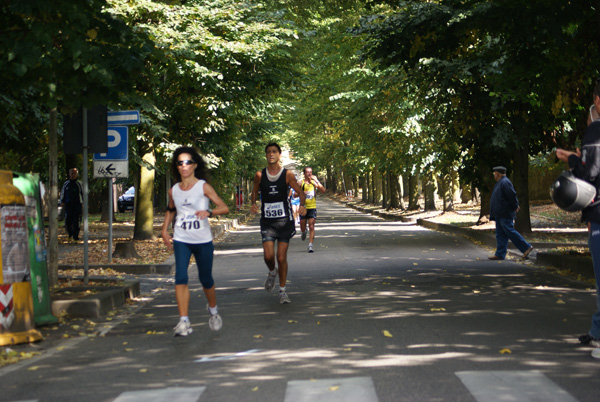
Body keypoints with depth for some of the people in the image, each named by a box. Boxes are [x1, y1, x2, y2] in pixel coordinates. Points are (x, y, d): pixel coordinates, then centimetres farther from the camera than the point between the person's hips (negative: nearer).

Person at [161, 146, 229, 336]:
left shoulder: (203, 187, -6)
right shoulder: (173, 190, 5)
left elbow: (224, 207, -12)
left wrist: (209, 212, -30)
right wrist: (164, 230, 15)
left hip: (203, 241, -2)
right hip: (181, 240, 2)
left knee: (206, 279, 10)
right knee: (180, 277, -16)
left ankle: (213, 309, 40)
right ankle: (183, 322, -16)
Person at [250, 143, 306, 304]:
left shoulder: (287, 174, -2)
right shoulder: (260, 175, 2)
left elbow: (300, 193, 1)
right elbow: (255, 192, 14)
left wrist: (301, 205, -19)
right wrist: (253, 204, -7)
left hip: (284, 220, -1)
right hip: (267, 221, 1)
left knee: (282, 257, 0)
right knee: (268, 256, -11)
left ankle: (282, 290, 16)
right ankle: (272, 272, 25)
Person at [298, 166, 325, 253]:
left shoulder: (314, 182, 3)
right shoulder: (301, 183, -1)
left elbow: (323, 190, -8)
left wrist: (316, 181, -15)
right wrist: (302, 193, -19)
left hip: (312, 207, 0)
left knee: (311, 226, -9)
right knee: (302, 227, 8)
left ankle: (310, 245, -9)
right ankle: (304, 232, 45)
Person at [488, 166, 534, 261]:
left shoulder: (505, 183, -15)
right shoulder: (500, 183, 18)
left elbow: (512, 195, -21)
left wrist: (515, 207, -12)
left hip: (505, 215, -11)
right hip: (500, 215, 11)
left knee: (510, 232, -10)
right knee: (500, 234, 7)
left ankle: (526, 247, -4)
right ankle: (500, 254, 7)